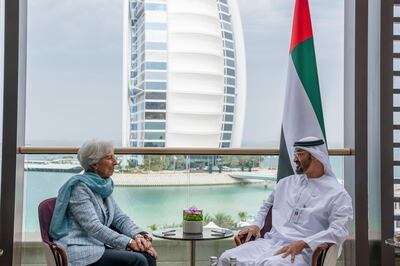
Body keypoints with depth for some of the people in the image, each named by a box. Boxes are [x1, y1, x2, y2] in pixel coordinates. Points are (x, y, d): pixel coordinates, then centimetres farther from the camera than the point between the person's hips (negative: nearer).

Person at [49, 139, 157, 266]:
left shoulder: (105, 186, 11)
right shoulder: (79, 187, -13)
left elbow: (120, 218, 8)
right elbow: (93, 227, -21)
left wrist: (138, 235, -11)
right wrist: (129, 242, -23)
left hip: (99, 245, 7)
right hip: (81, 252, -7)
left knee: (148, 254, -13)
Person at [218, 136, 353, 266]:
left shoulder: (337, 193, 2)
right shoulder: (286, 182, 20)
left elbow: (338, 230, -9)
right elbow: (266, 206, 32)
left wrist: (302, 244, -20)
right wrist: (256, 225, 10)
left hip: (301, 250, -5)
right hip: (270, 241, 5)